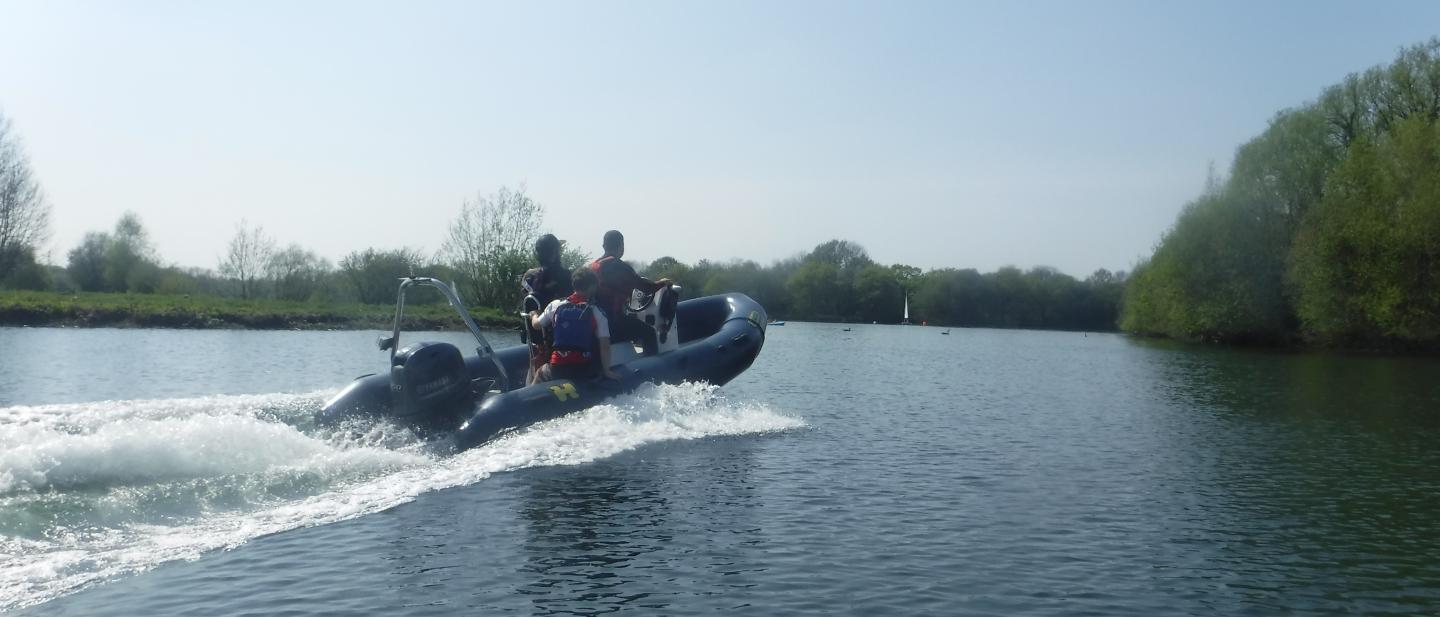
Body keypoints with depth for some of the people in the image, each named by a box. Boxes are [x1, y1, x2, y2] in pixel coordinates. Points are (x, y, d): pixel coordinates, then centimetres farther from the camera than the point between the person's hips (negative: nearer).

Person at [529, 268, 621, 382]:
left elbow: (536, 325, 16)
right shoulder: (597, 313, -4)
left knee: (540, 374, 30)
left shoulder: (555, 305, 2)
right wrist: (607, 371, -2)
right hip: (585, 371, -2)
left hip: (558, 369, 2)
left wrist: (534, 315, 39)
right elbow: (605, 345, -10)